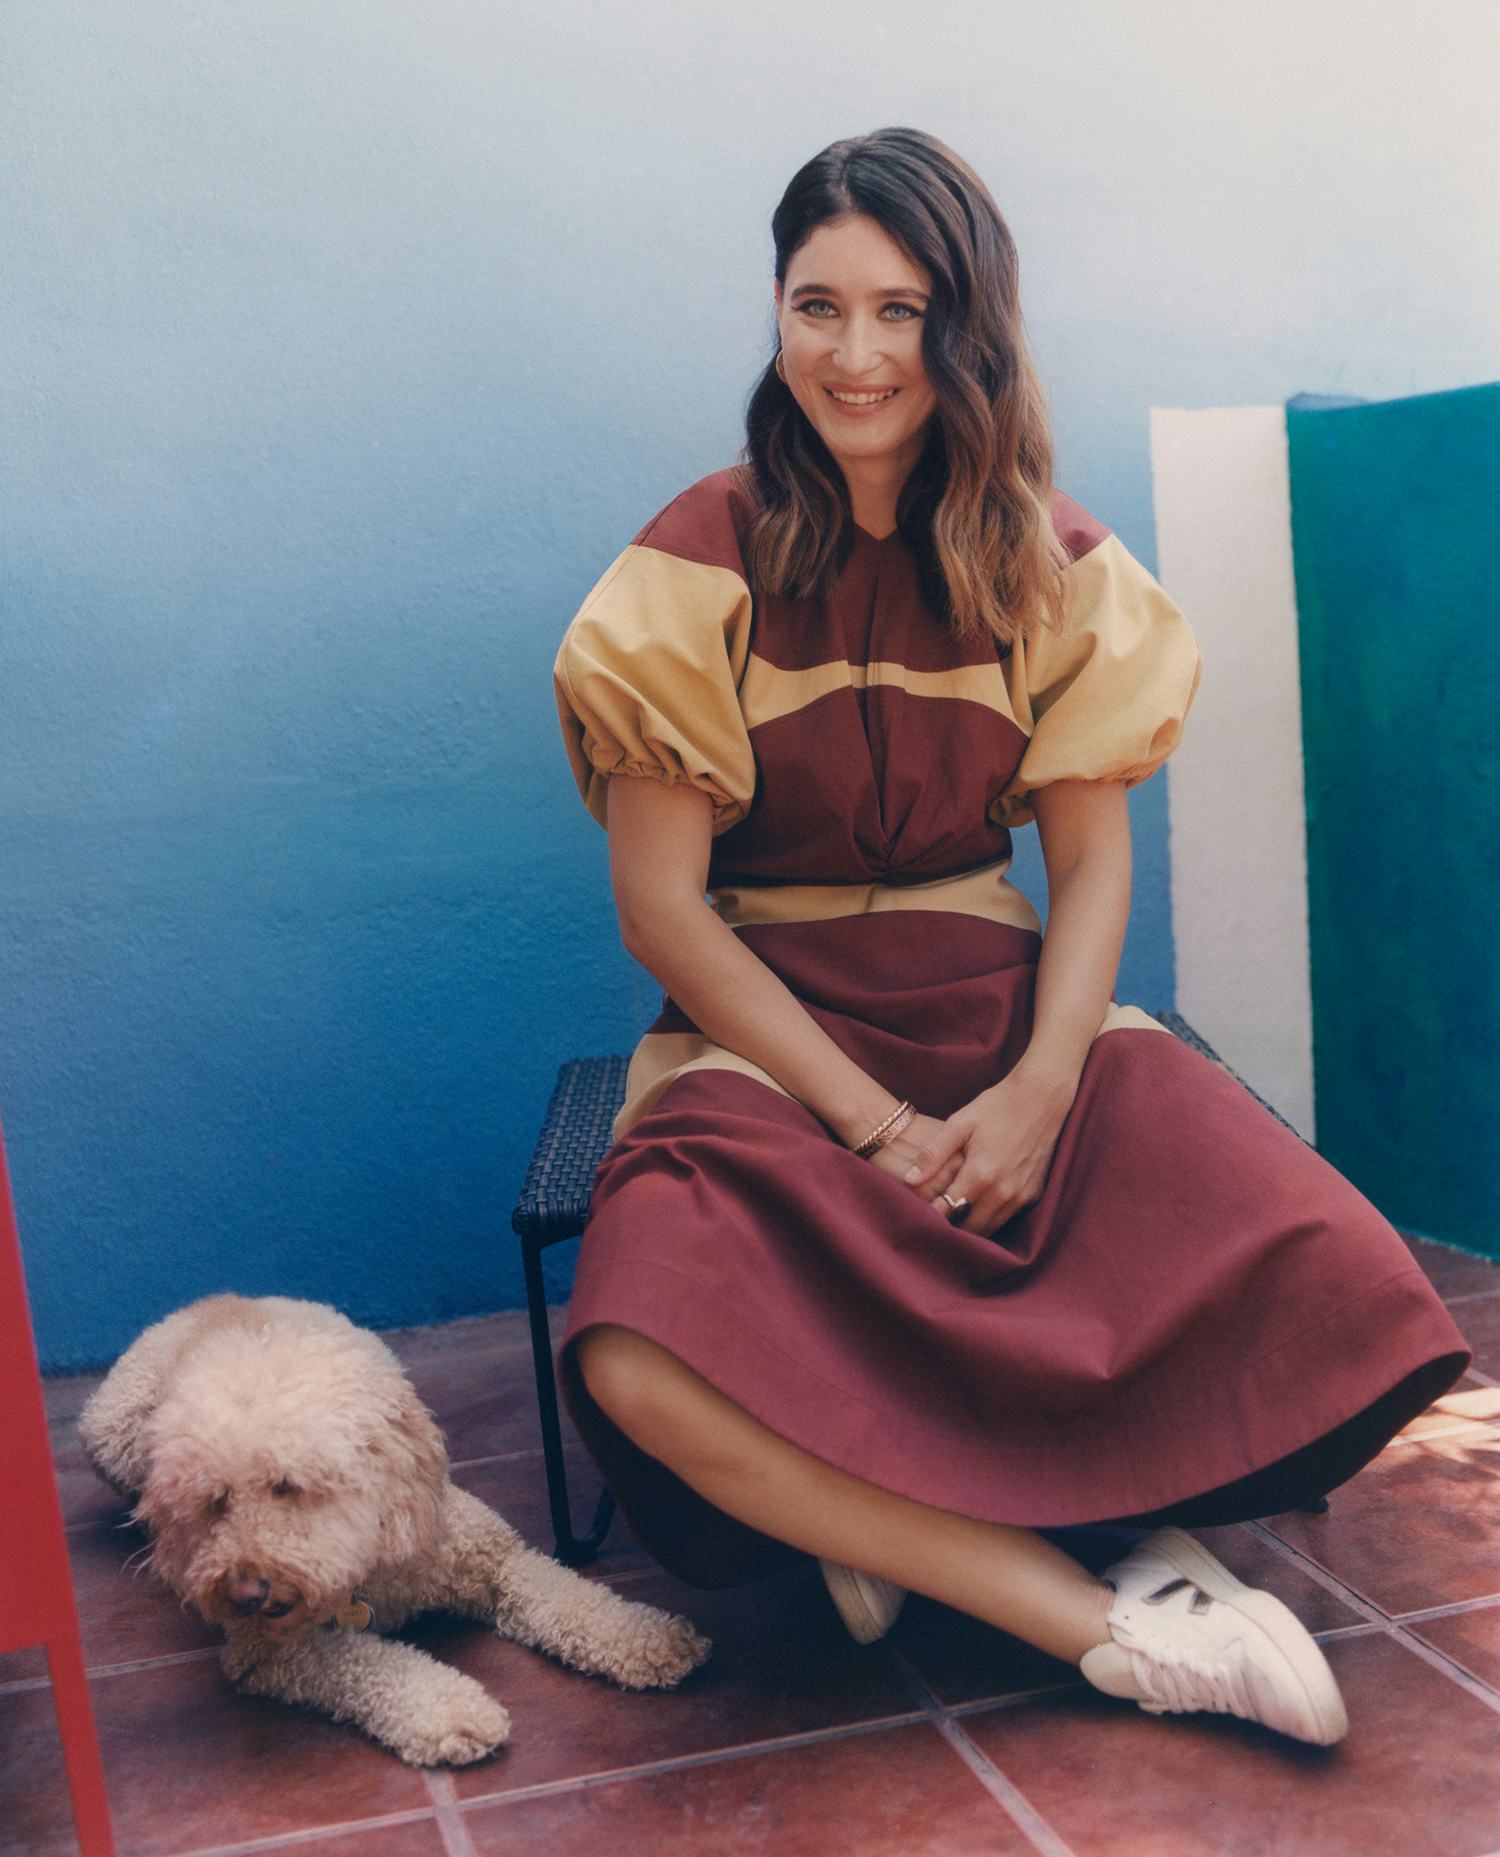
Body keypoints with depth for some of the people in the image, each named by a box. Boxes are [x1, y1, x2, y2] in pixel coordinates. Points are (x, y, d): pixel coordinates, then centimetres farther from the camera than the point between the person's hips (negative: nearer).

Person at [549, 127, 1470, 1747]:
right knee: (648, 1367, -35)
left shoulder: (1049, 562, 5)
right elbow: (662, 907, -7)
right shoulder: (701, 566, -5)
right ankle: (1118, 1624, -19)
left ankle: (903, 1516, -7)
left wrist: (1042, 1089, -14)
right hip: (769, 1027, -2)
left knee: (1332, 1294, -24)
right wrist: (874, 1122, -14)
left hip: (1011, 1004, 3)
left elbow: (1092, 857, 5)